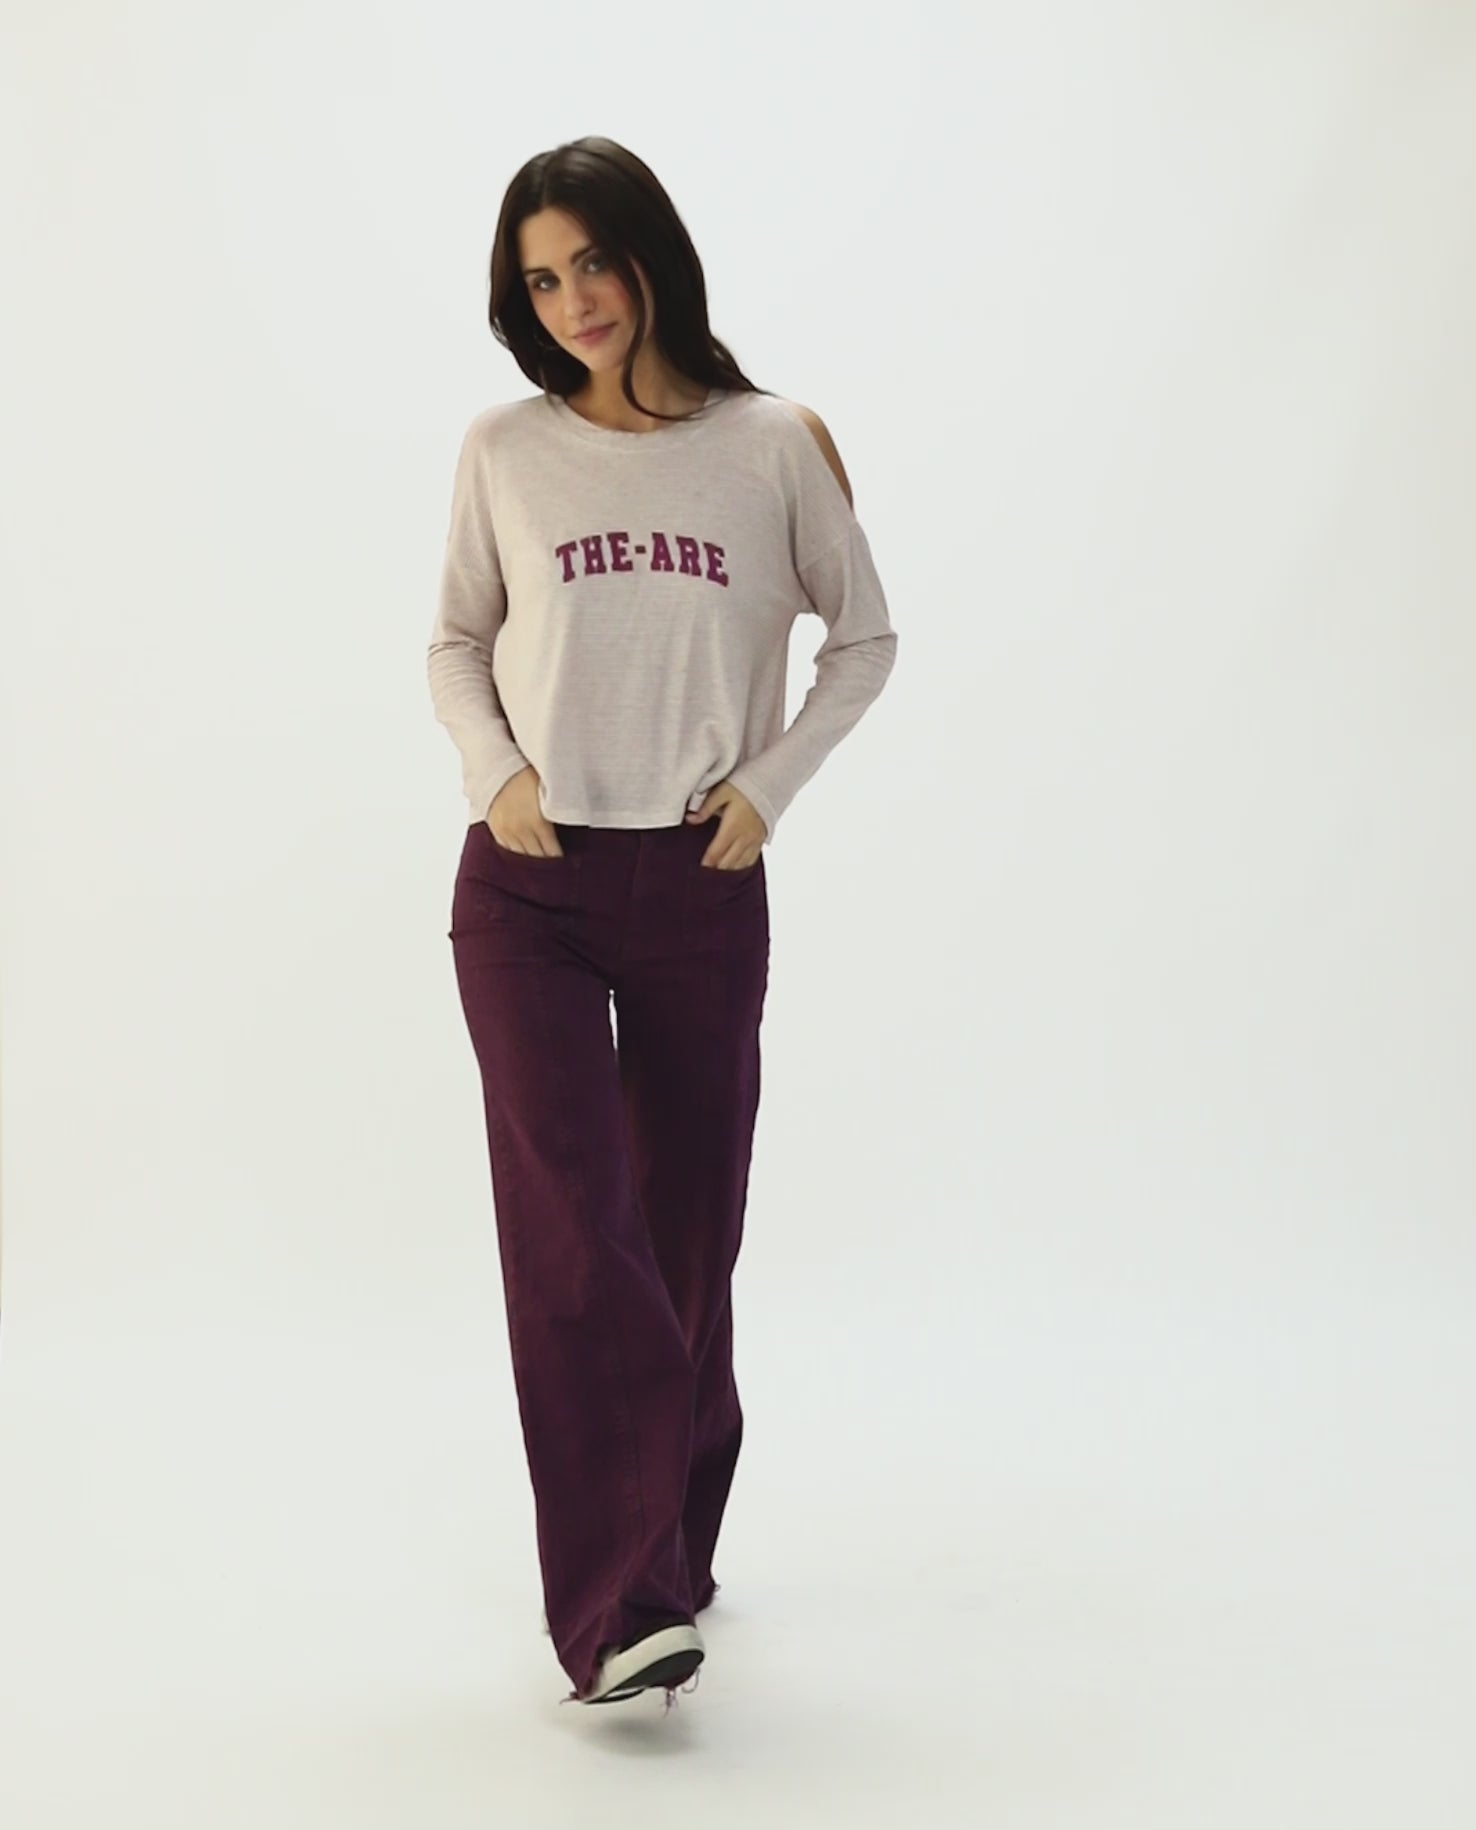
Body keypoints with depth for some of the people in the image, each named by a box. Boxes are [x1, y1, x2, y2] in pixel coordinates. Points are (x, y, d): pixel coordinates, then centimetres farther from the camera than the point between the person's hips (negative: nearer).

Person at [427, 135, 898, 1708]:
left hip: (701, 889, 1)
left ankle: (665, 1553, 28)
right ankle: (624, 1609, -13)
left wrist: (768, 785, -1)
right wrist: (493, 769, -3)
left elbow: (864, 640, 11)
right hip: (528, 888, 0)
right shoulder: (505, 450, 3)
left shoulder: (772, 448, 1)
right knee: (571, 1220, -13)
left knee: (686, 1225, 8)